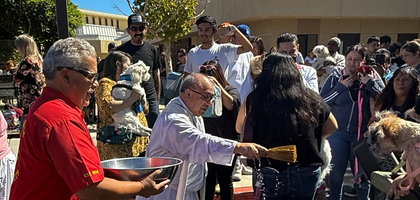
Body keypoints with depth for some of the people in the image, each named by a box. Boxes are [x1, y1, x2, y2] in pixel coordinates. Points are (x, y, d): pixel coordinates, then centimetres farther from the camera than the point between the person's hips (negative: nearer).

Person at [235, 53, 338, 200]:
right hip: (307, 172, 2)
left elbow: (239, 129, 7)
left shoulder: (254, 100, -9)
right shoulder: (311, 98, -2)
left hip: (269, 172, -2)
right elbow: (332, 127, 13)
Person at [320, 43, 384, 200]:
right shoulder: (335, 78, -3)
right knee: (336, 172, 12)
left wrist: (370, 83, -17)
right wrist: (340, 86, -15)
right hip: (337, 132, 0)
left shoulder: (371, 77, 0)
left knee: (362, 173, 11)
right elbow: (321, 101, -7)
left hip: (362, 133, 0)